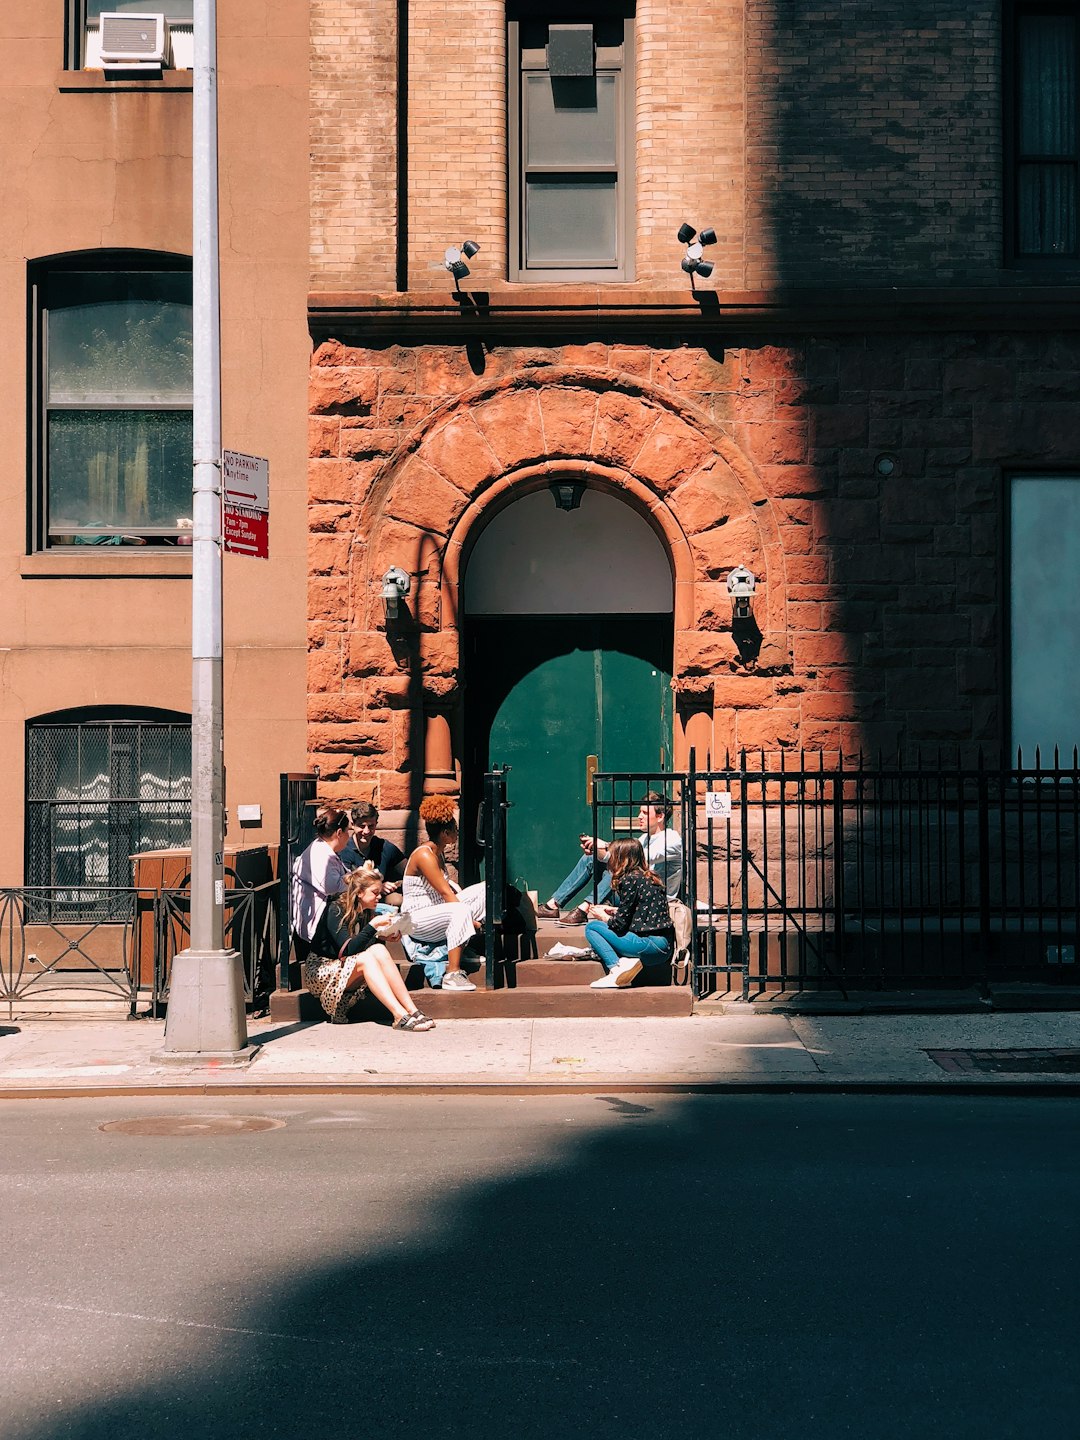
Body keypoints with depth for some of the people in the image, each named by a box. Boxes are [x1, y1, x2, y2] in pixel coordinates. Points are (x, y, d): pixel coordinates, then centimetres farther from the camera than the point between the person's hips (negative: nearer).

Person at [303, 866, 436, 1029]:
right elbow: (348, 949, -26)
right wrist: (373, 925, -29)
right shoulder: (335, 910, -16)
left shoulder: (366, 913, 6)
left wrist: (380, 938, -13)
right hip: (319, 971, -6)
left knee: (379, 950, -23)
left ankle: (412, 1010, -34)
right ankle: (400, 1016, -43)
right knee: (366, 958, -32)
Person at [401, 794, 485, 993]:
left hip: (438, 909, 10)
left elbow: (448, 886, 21)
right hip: (418, 920, -10)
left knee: (484, 890, 1)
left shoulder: (439, 853, 11)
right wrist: (470, 920, -19)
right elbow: (446, 893, -21)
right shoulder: (424, 855, -19)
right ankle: (452, 974, -37)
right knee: (460, 912, -38)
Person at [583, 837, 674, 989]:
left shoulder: (630, 879, -10)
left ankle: (615, 970, -14)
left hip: (652, 945, -9)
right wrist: (613, 911, 23)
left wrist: (602, 916, 10)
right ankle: (627, 961, -2)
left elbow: (620, 923, -9)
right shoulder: (649, 877, 15)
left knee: (592, 928, 1)